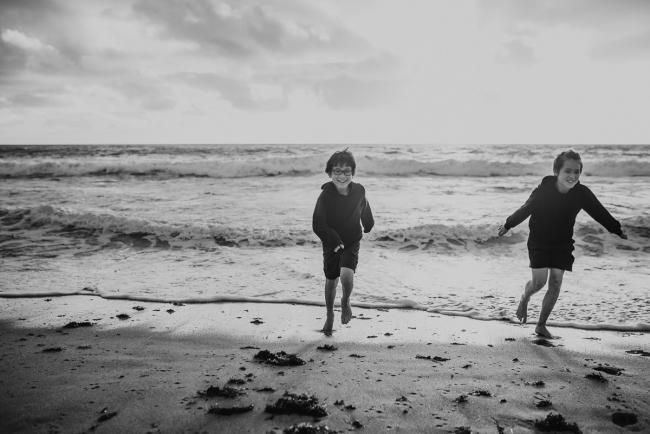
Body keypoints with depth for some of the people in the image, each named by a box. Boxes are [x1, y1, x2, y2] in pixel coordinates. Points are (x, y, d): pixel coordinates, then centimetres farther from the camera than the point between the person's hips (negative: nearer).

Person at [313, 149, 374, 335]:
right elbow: (318, 225, -18)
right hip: (331, 244, 0)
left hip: (352, 243, 0)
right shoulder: (325, 195, -18)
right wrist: (334, 240, -31)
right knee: (331, 280, 12)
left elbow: (364, 209, 12)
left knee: (347, 274, -24)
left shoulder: (359, 191, -11)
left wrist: (368, 226, 29)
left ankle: (346, 301, 10)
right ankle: (330, 315, 38)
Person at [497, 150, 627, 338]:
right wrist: (508, 225, 4)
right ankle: (524, 298, 27)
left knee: (555, 284, 0)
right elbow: (526, 209, -7)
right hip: (539, 242, -3)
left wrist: (618, 230, 12)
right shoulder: (543, 190, -21)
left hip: (563, 245, 3)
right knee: (539, 281, -10)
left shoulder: (582, 193, -14)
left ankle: (541, 325, 14)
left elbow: (599, 212, 2)